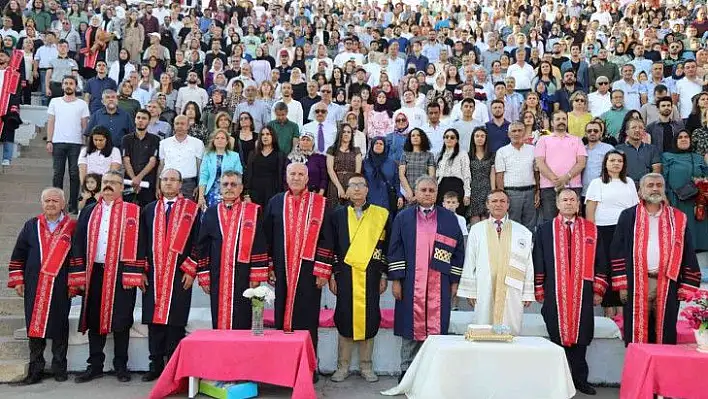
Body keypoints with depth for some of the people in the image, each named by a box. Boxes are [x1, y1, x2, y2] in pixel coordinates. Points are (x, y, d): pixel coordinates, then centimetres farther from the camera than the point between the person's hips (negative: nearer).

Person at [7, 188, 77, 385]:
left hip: (61, 288, -2)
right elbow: (18, 255, 11)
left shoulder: (72, 227, 0)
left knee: (59, 327, 6)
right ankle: (35, 370, 16)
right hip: (34, 287, 2)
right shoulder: (31, 226, 8)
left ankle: (59, 368, 17)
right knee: (34, 326, 6)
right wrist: (17, 280, 6)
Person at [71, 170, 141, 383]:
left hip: (121, 273, -4)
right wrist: (80, 273, 1)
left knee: (120, 321, 1)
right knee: (94, 319, 9)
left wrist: (134, 274, -13)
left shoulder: (132, 211, 0)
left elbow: (136, 244, -6)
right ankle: (95, 365, 19)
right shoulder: (89, 211, 13)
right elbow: (79, 242, 10)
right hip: (94, 273, 4)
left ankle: (121, 366, 12)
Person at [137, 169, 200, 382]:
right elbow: (142, 242, 12)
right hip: (153, 276, 3)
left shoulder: (191, 210, 3)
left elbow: (197, 242, 0)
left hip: (179, 275, -3)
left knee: (175, 322, -1)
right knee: (154, 320, 5)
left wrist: (191, 271, -6)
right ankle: (156, 365, 14)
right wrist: (142, 271, 5)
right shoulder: (149, 210, 12)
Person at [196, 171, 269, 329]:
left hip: (243, 278, -2)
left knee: (242, 323, 0)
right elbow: (202, 247, 9)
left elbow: (259, 245, -1)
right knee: (218, 322, 7)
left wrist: (256, 276, -7)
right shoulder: (210, 213, 9)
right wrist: (204, 278, 4)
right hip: (217, 279, 2)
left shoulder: (253, 212, 2)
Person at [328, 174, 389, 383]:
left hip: (370, 275, 0)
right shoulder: (338, 214, 7)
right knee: (345, 318, 2)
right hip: (345, 274, 0)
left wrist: (384, 275, 1)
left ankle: (366, 366, 14)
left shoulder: (381, 215, 6)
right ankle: (343, 366, 12)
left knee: (369, 318, 2)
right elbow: (331, 247, 6)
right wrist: (332, 275, 0)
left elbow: (385, 246, 6)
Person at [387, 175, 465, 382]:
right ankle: (407, 371, 14)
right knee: (411, 326, 4)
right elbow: (395, 250, 4)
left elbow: (458, 250, 7)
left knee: (437, 326, 0)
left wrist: (454, 281, 2)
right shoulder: (403, 217, 7)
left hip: (439, 285, 0)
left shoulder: (449, 218, 8)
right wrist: (396, 279, -3)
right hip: (411, 284, 0)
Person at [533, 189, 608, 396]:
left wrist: (598, 290, 3)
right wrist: (539, 291, 1)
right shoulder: (544, 230, 5)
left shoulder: (591, 230, 8)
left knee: (581, 337, 4)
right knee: (558, 336, 3)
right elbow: (538, 262, 5)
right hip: (555, 294, -1)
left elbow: (600, 262, 9)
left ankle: (580, 379, 14)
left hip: (582, 293, 1)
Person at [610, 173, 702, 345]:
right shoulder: (628, 216, 5)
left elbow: (688, 255, 6)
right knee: (636, 333, 3)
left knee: (665, 333, 6)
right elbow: (617, 251, 1)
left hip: (667, 284, 1)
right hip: (636, 284, -1)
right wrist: (622, 285, -5)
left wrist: (687, 288, -1)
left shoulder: (678, 219, 8)